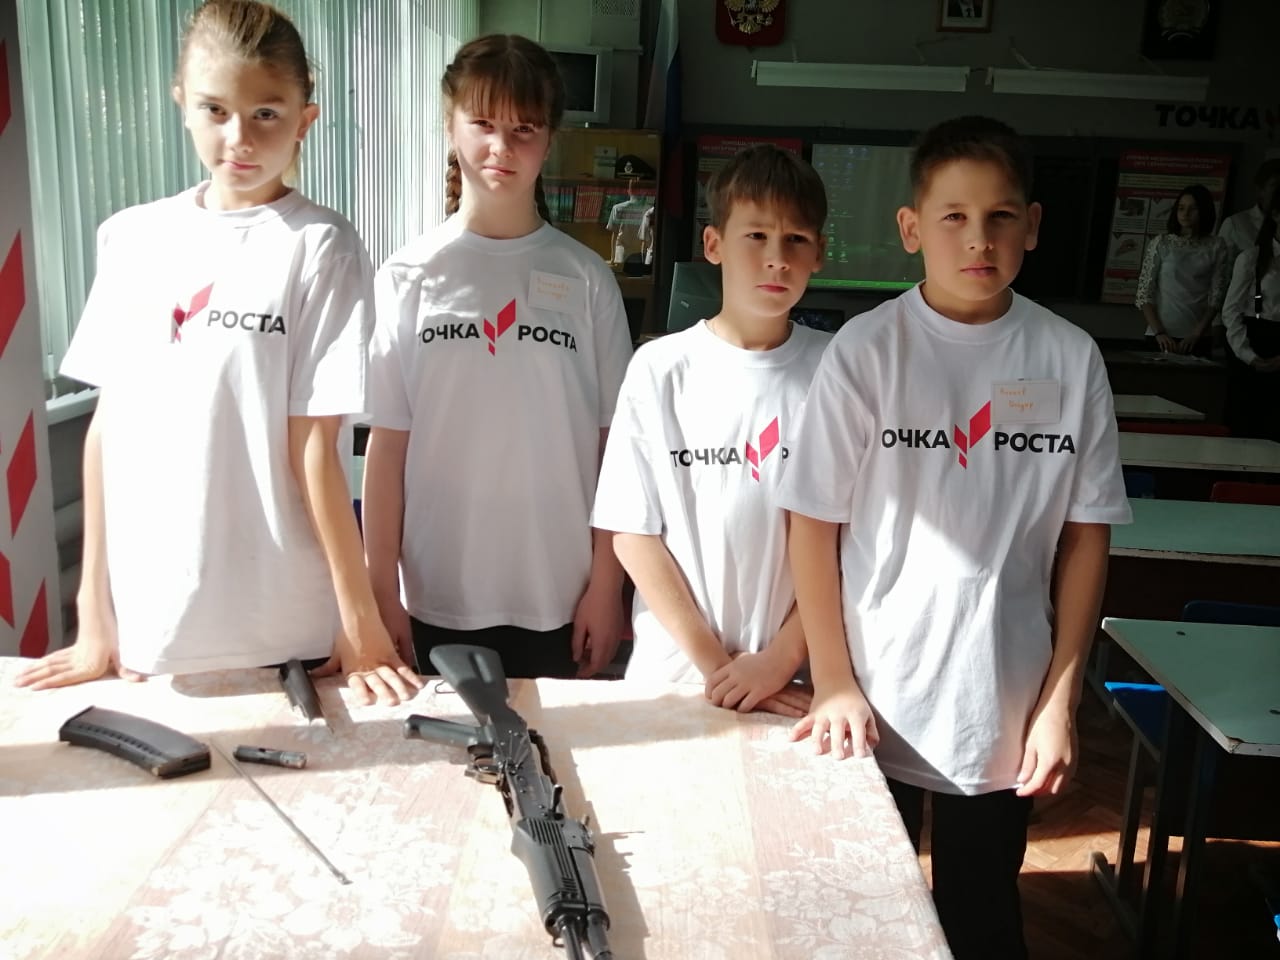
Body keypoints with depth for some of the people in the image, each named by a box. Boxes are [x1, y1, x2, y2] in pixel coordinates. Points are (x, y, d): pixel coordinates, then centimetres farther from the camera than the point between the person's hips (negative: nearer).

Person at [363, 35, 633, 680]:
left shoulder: (585, 279, 0)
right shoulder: (409, 277, -1)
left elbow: (610, 446, 0)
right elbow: (387, 445, -1)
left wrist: (605, 584, -2)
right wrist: (382, 592, -1)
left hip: (559, 600, 0)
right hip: (437, 600, 0)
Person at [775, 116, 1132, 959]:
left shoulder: (1070, 358, -3)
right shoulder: (867, 349, -10)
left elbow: (1085, 536, 2)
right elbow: (814, 523, -7)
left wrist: (1061, 700, 0)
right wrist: (834, 685, -8)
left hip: (1007, 716, 2)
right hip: (875, 708, -1)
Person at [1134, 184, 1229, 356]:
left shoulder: (1216, 246, 4)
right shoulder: (1161, 243, 1)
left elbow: (1217, 296, 0)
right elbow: (1144, 293, -2)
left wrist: (1197, 334, -10)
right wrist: (1159, 332, -11)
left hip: (1198, 339, 1)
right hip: (1160, 337, -1)